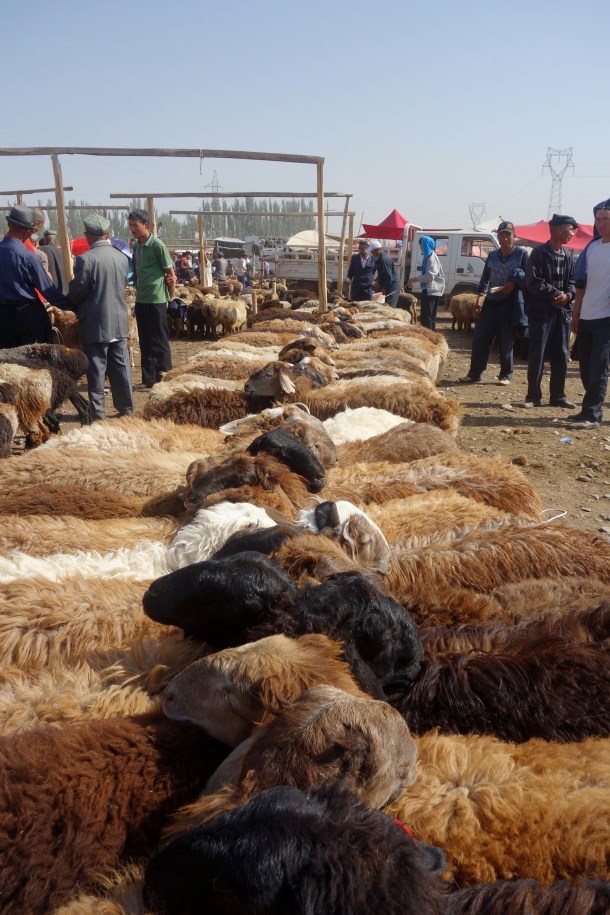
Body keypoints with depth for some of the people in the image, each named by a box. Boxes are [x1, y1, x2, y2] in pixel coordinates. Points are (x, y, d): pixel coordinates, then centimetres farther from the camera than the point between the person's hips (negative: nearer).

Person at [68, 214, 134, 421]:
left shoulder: (85, 258, -15)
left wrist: (71, 304, 10)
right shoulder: (122, 257, 3)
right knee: (121, 367, 12)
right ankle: (126, 408, 19)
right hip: (119, 322, 5)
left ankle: (97, 412, 8)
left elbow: (78, 290, -11)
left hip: (95, 324, -5)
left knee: (96, 369, 3)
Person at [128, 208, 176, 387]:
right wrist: (138, 290, 12)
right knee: (145, 342, 10)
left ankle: (163, 377, 6)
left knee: (159, 341, -2)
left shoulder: (157, 245, -10)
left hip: (156, 300, -7)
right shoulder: (136, 246, 10)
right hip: (140, 300, 7)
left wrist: (170, 295, 0)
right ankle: (149, 378, 18)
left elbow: (171, 273, -6)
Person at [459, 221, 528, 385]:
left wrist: (514, 283, -17)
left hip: (511, 302, -4)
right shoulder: (492, 256, 13)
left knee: (506, 341, 1)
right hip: (491, 302, 4)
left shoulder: (521, 253, 0)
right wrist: (480, 296, 5)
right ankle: (474, 373, 9)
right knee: (479, 338, 0)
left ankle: (506, 375, 14)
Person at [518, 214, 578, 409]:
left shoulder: (568, 255, 13)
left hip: (562, 311, 6)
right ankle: (533, 396, 6)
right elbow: (533, 282, -12)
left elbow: (571, 281, 14)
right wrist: (555, 293, -11)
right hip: (541, 311, -6)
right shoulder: (539, 252, -5)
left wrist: (568, 295, -6)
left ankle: (558, 396, 17)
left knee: (561, 356, 7)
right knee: (536, 356, -3)